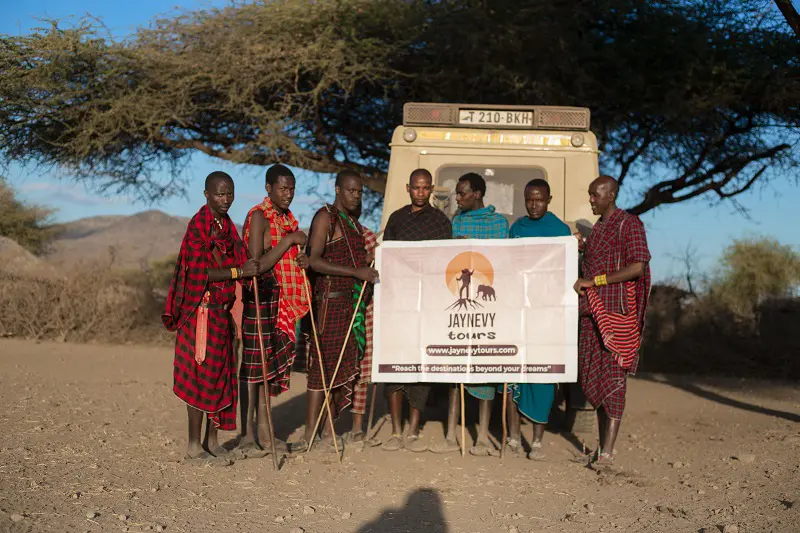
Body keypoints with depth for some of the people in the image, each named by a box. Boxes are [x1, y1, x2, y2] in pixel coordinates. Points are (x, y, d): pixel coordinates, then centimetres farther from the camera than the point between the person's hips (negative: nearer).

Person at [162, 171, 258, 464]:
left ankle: (212, 441, 19)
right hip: (202, 312, -8)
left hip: (221, 313, 8)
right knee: (202, 377, -5)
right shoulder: (199, 226, -12)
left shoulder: (226, 225, 15)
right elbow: (199, 273, -19)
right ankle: (194, 448, 3)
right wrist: (239, 271, -23)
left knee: (221, 376, 10)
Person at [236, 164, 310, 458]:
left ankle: (264, 430, 19)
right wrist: (289, 240, -18)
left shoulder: (288, 218, 15)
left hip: (283, 301, 8)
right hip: (260, 298, -8)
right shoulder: (258, 216, -11)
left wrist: (304, 260, 3)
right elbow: (258, 265, -20)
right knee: (253, 363, -4)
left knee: (271, 363, 11)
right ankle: (247, 435, 3)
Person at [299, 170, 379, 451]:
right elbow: (314, 261, -18)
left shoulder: (353, 222, 20)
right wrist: (357, 272, -21)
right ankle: (310, 434, -6)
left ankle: (329, 432, 12)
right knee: (324, 364, -9)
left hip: (354, 302, 8)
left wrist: (369, 274, 12)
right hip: (331, 301, -8)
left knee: (343, 367, 7)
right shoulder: (325, 217, -7)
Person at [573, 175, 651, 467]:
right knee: (591, 379, 8)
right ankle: (602, 445, 16)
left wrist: (593, 280, -17)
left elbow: (637, 267, -17)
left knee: (613, 379, -6)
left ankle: (607, 451, -4)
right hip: (592, 312, 8)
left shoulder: (629, 224, -6)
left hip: (617, 312, -8)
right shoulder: (597, 228, 19)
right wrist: (582, 249, 10)